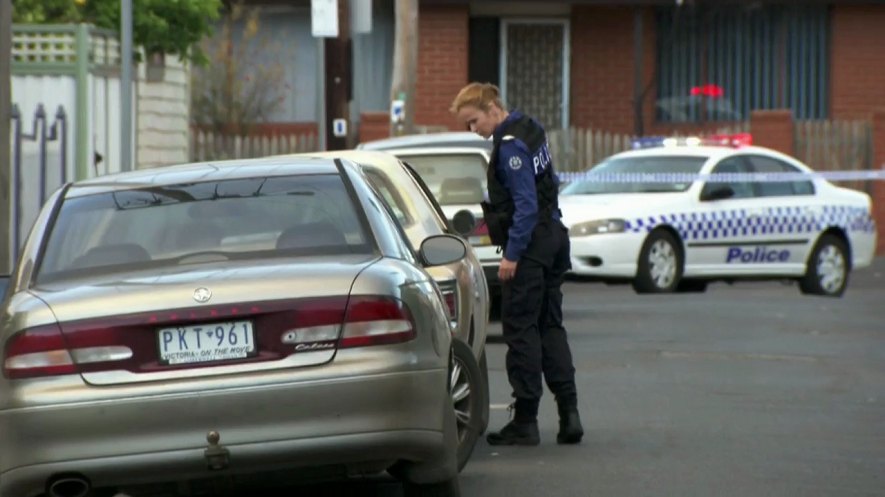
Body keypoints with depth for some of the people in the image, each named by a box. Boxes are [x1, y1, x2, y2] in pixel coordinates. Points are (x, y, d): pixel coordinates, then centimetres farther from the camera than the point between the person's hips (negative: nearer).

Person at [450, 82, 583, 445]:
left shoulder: (511, 145, -17)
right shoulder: (530, 130, 12)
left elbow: (526, 204, -21)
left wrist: (512, 254, -20)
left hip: (528, 246, -10)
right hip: (552, 239, 10)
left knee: (521, 330, -3)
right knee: (550, 327, 12)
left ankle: (525, 421, -1)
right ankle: (569, 413, 8)